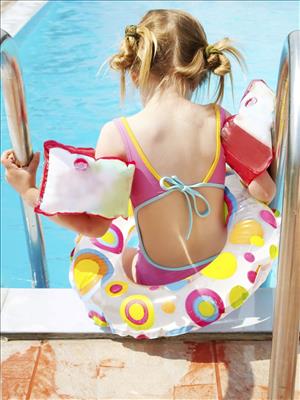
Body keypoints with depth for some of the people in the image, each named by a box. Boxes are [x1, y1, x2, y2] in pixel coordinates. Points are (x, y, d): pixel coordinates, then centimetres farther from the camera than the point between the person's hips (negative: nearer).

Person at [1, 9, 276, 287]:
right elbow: (265, 193, -7)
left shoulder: (118, 134, -21)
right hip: (222, 269, 3)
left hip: (159, 282, -2)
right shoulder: (218, 120, -14)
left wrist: (30, 193, -3)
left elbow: (95, 226, -14)